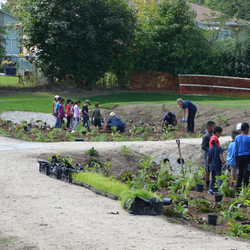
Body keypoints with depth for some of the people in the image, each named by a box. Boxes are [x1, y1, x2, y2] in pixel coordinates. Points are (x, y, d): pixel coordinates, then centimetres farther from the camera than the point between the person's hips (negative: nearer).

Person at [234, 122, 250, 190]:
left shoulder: (237, 138, 1)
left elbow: (235, 150, 5)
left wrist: (235, 160, 11)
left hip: (240, 157, 4)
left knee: (240, 172, 11)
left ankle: (238, 187, 11)